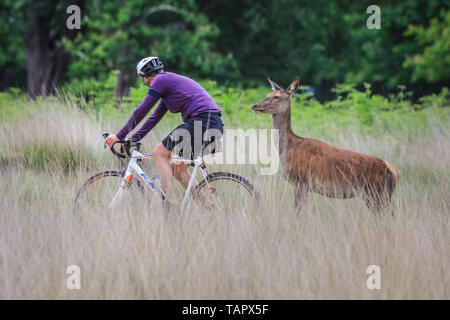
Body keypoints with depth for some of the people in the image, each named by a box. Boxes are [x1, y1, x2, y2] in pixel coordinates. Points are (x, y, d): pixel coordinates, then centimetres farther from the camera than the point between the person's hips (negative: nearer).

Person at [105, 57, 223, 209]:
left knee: (159, 153, -3)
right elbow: (155, 117, 31)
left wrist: (119, 136, 4)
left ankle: (171, 205, -13)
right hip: (216, 126, 10)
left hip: (201, 122, -10)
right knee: (177, 168, 17)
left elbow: (141, 111, -2)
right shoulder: (170, 82, 28)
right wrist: (132, 139, 28)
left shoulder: (161, 80, -1)